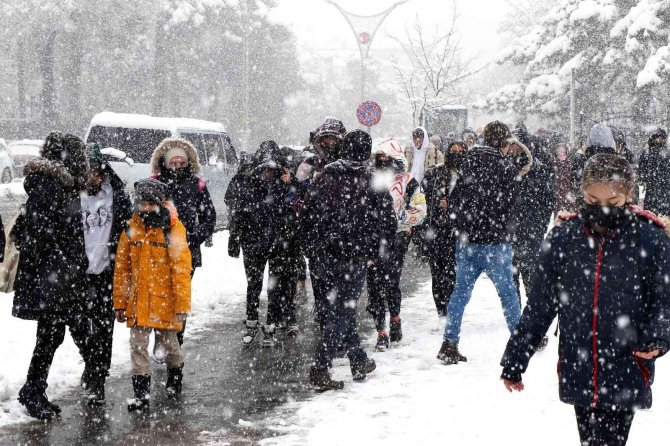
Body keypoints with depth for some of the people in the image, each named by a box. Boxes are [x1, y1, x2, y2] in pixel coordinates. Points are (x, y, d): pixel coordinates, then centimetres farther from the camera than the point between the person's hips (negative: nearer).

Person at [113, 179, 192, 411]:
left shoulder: (172, 230, -11)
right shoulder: (132, 229, 2)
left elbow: (182, 269, -12)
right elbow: (121, 269, 8)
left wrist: (182, 305, -14)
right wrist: (120, 303, 7)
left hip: (165, 302, -3)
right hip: (138, 302, 3)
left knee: (168, 343, 15)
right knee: (138, 346, 0)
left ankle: (175, 375, 42)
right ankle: (141, 394, 7)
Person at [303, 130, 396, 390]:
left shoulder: (324, 177, 3)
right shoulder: (373, 182, -6)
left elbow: (307, 217, 7)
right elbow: (388, 224, -3)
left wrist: (312, 251, 15)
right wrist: (373, 250, 11)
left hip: (326, 258, 4)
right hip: (355, 258, -4)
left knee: (341, 308, 18)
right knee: (341, 313, -1)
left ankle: (359, 362, 28)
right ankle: (319, 370, -6)